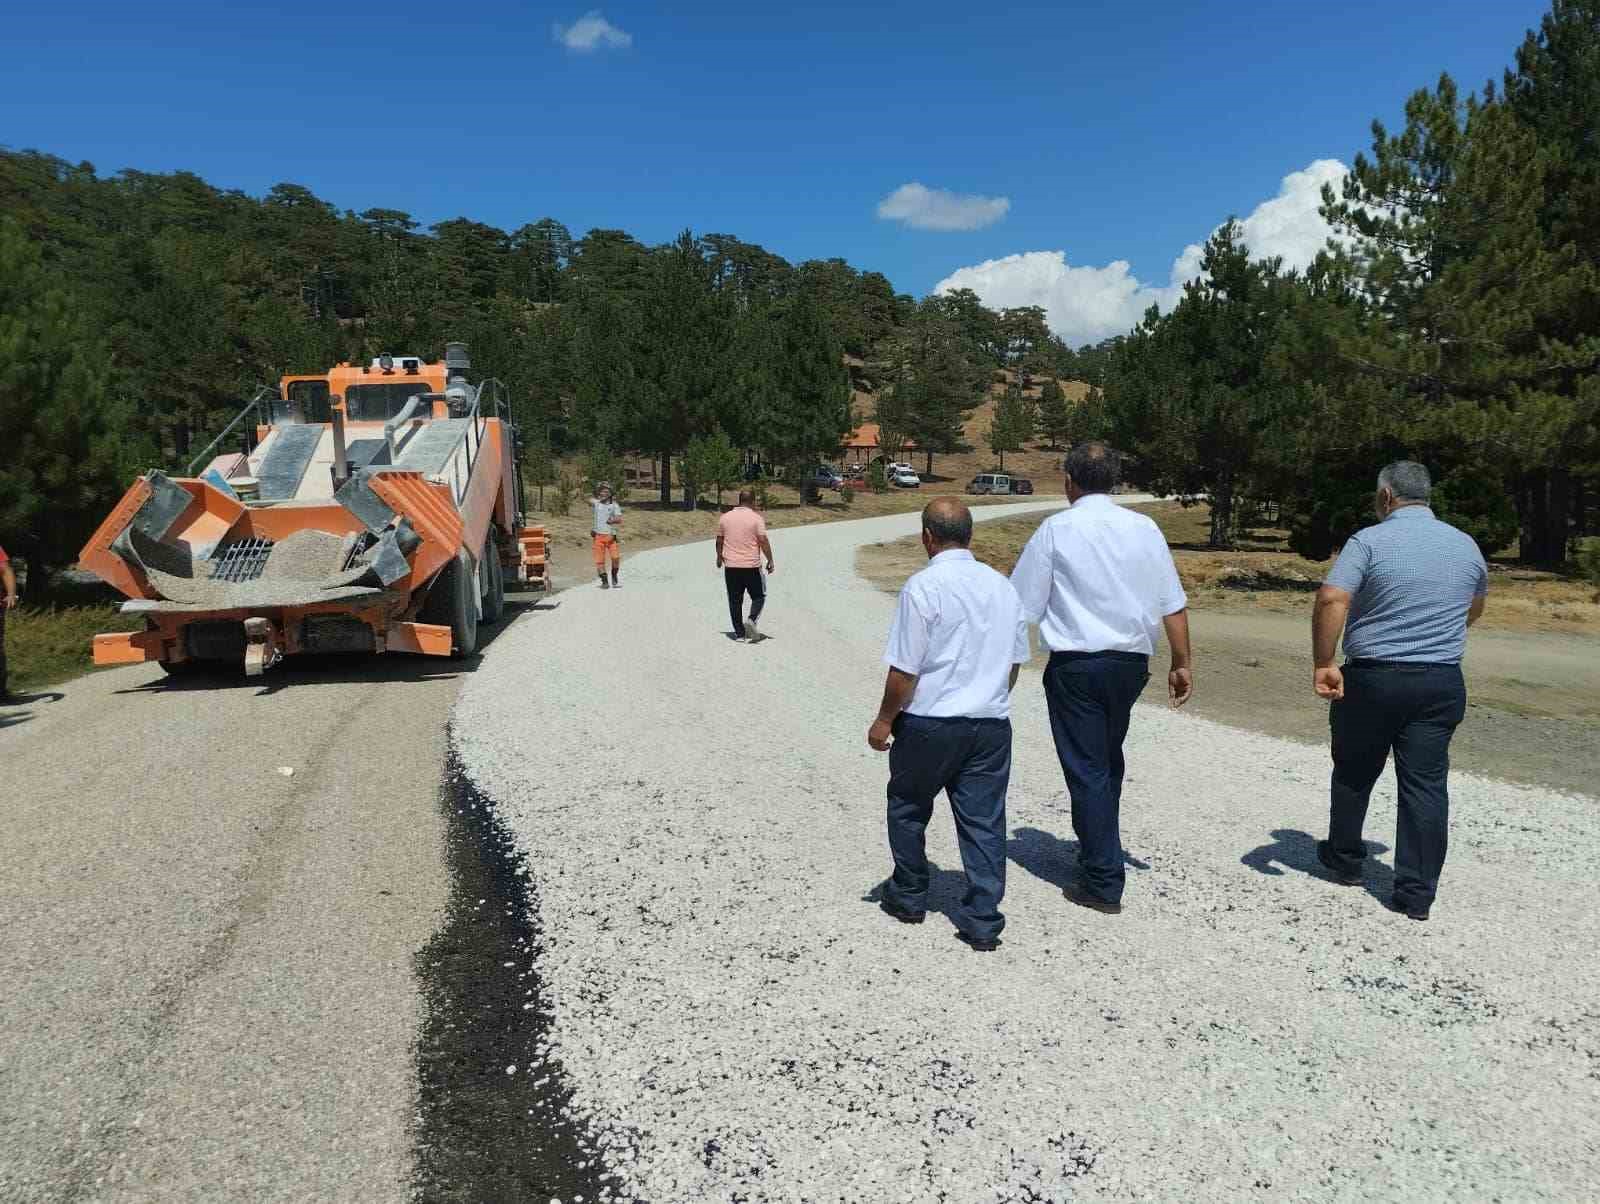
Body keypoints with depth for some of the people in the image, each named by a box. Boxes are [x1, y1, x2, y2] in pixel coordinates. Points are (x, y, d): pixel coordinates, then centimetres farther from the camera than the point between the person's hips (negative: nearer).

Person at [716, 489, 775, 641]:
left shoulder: (725, 517, 6)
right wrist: (770, 561, -1)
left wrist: (719, 557, 28)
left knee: (735, 600, 9)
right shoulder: (756, 518, -6)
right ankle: (752, 620, -12)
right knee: (759, 596, 12)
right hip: (751, 566, -3)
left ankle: (739, 633, 9)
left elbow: (719, 540, 12)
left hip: (730, 566, 3)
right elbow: (763, 541, -10)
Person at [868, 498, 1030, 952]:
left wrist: (884, 720, -3)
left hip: (930, 723, -4)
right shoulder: (1003, 586, 5)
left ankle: (908, 897, 32)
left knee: (908, 809, 17)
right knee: (984, 820, 9)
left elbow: (905, 669, -15)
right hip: (992, 724, 5)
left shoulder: (924, 587, -15)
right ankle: (983, 922, 11)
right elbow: (1014, 660, 12)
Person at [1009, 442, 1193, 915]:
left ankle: (1104, 883, 7)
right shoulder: (1144, 528, 3)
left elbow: (1022, 606, -6)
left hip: (1076, 664, -4)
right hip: (1131, 662, 5)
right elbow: (1173, 604, 5)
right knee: (1108, 761, 22)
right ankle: (1098, 849, 38)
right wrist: (1182, 664, 12)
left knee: (1087, 769, 3)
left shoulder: (1056, 529, -7)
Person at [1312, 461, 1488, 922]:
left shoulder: (1369, 541, -9)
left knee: (1354, 774, 15)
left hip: (1372, 678, -3)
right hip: (1442, 684, 4)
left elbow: (1331, 599, -23)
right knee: (1427, 784, 5)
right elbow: (1474, 608, 25)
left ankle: (1345, 861, 32)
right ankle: (1416, 893, 5)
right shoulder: (1466, 545, 8)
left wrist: (1322, 663, -18)